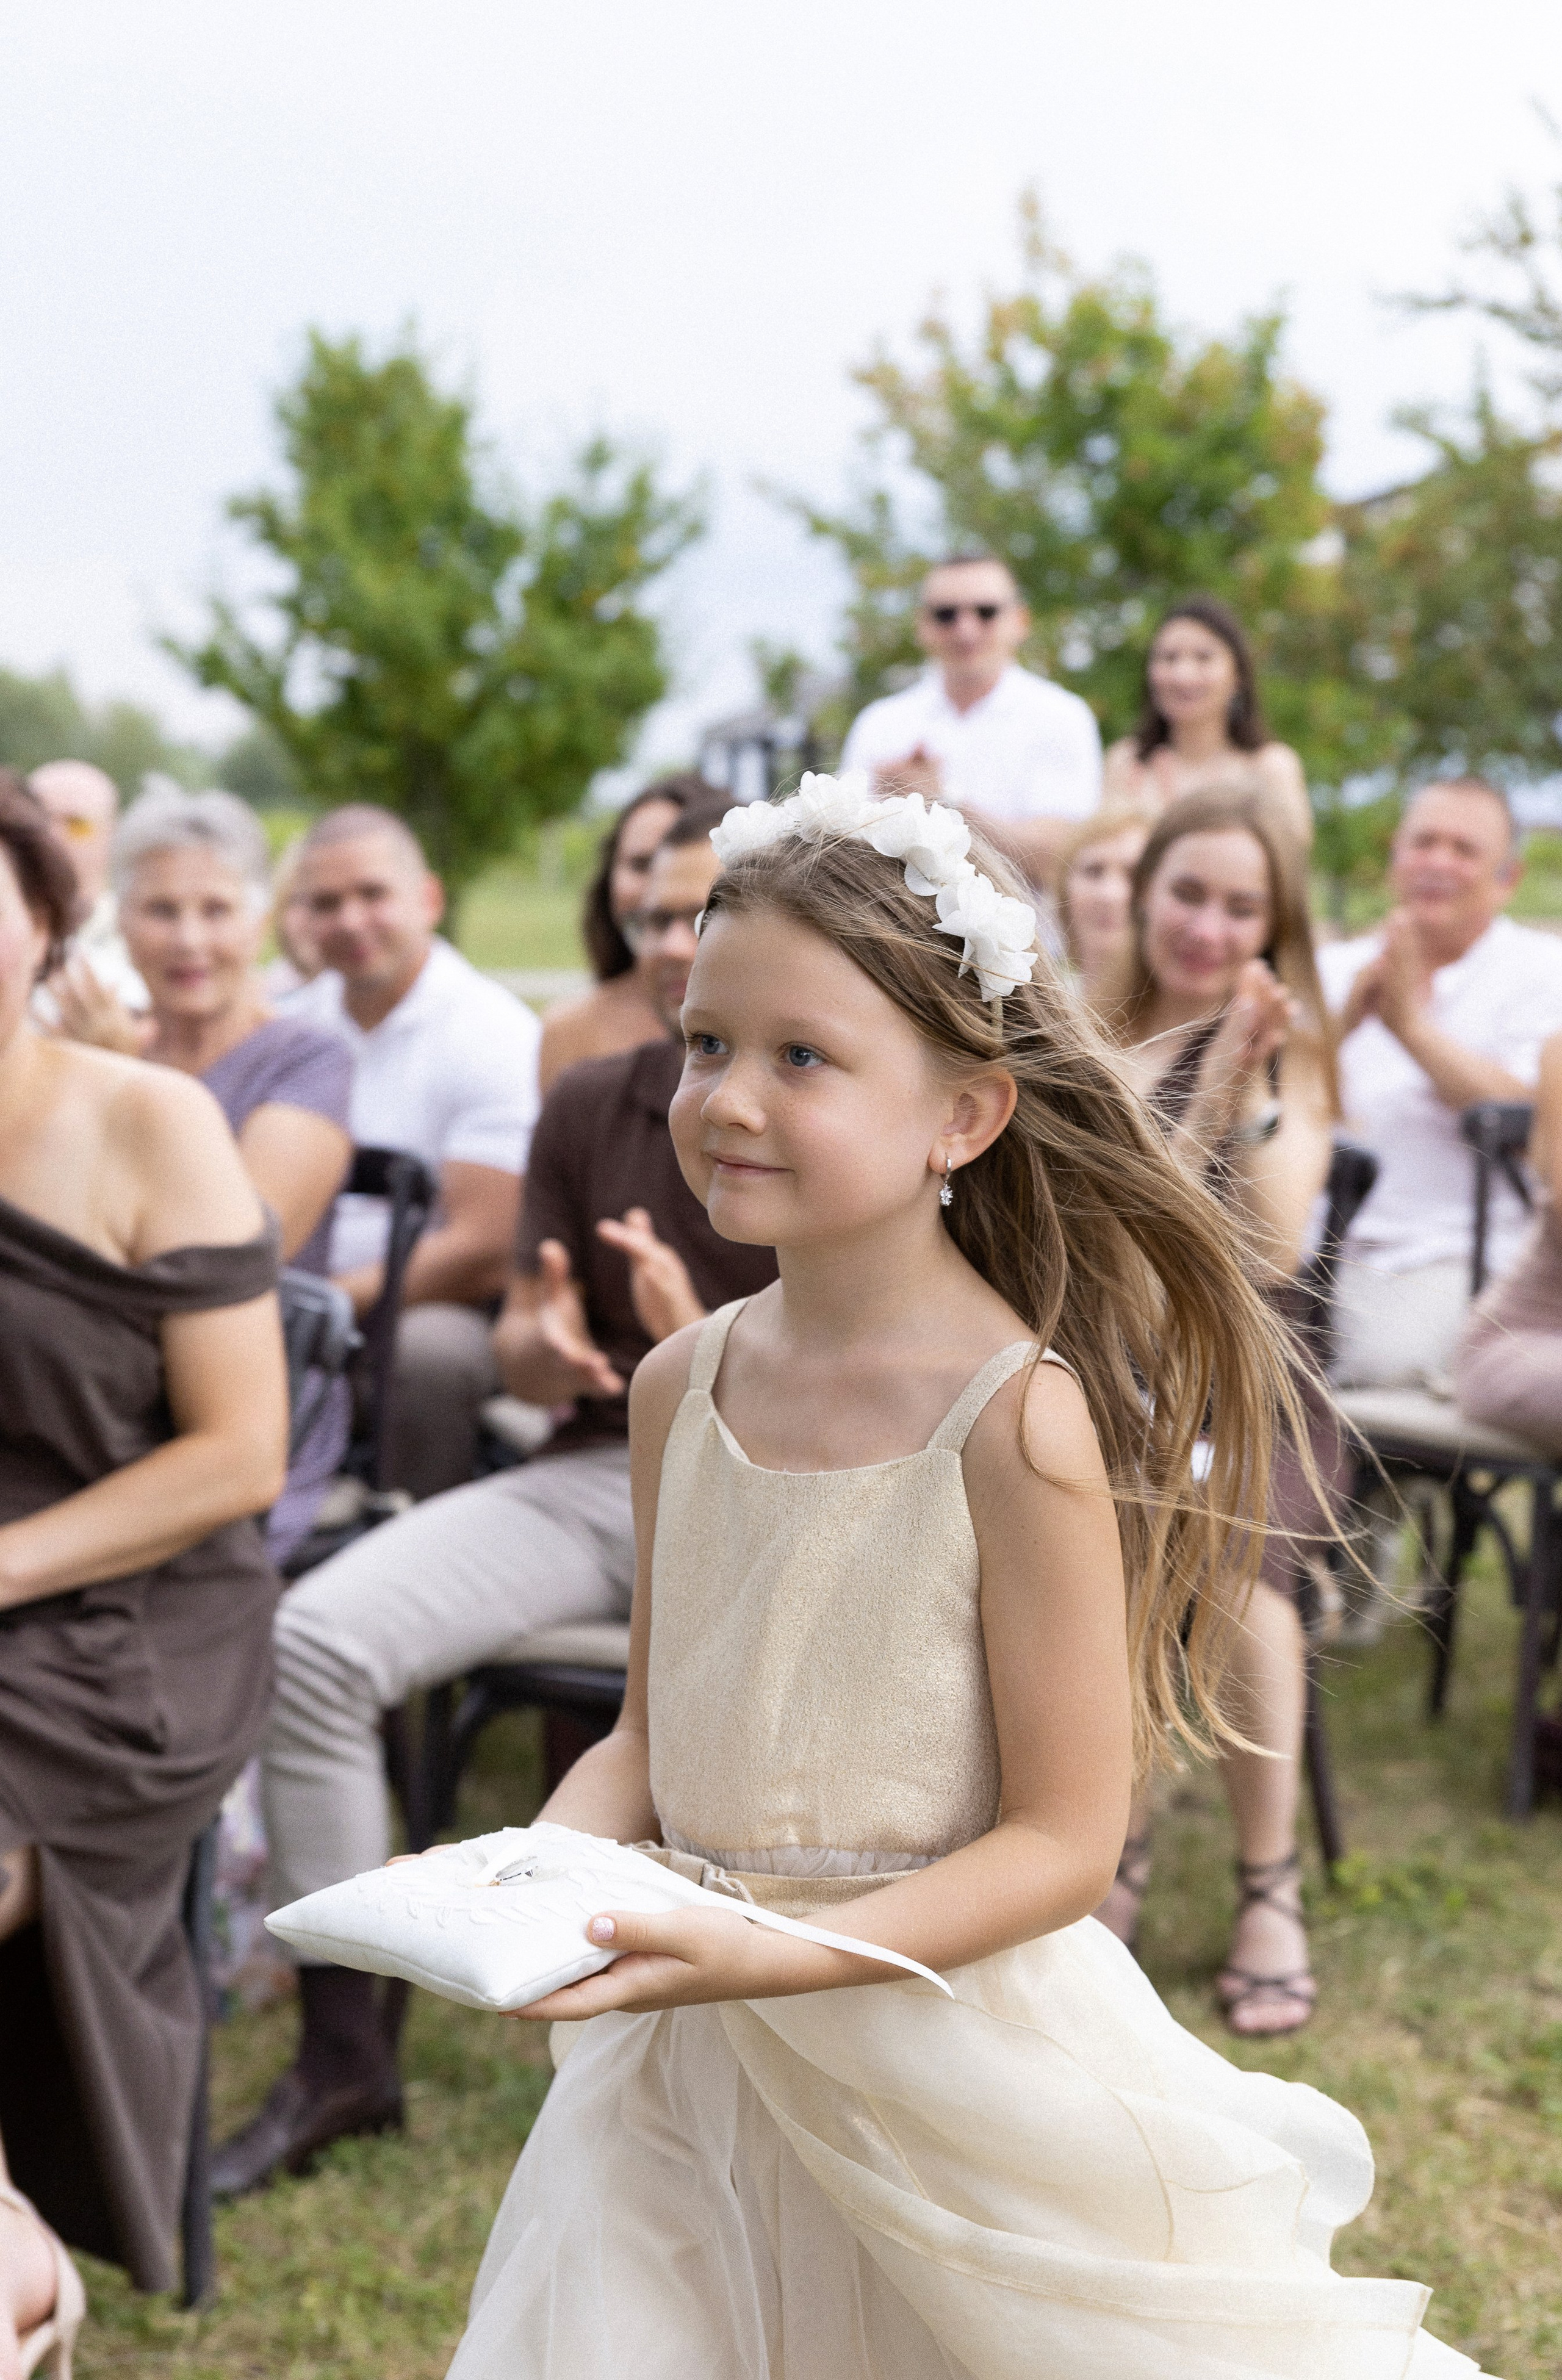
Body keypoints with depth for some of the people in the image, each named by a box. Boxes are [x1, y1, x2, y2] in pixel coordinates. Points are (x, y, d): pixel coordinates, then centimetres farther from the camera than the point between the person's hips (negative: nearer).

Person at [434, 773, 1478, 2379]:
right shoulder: (682, 1385, -1)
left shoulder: (1021, 1420, -18)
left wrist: (773, 1955, -26)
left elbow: (1064, 1841, -15)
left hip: (954, 2050, -5)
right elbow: (653, 1729, 9)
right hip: (694, 2068, 5)